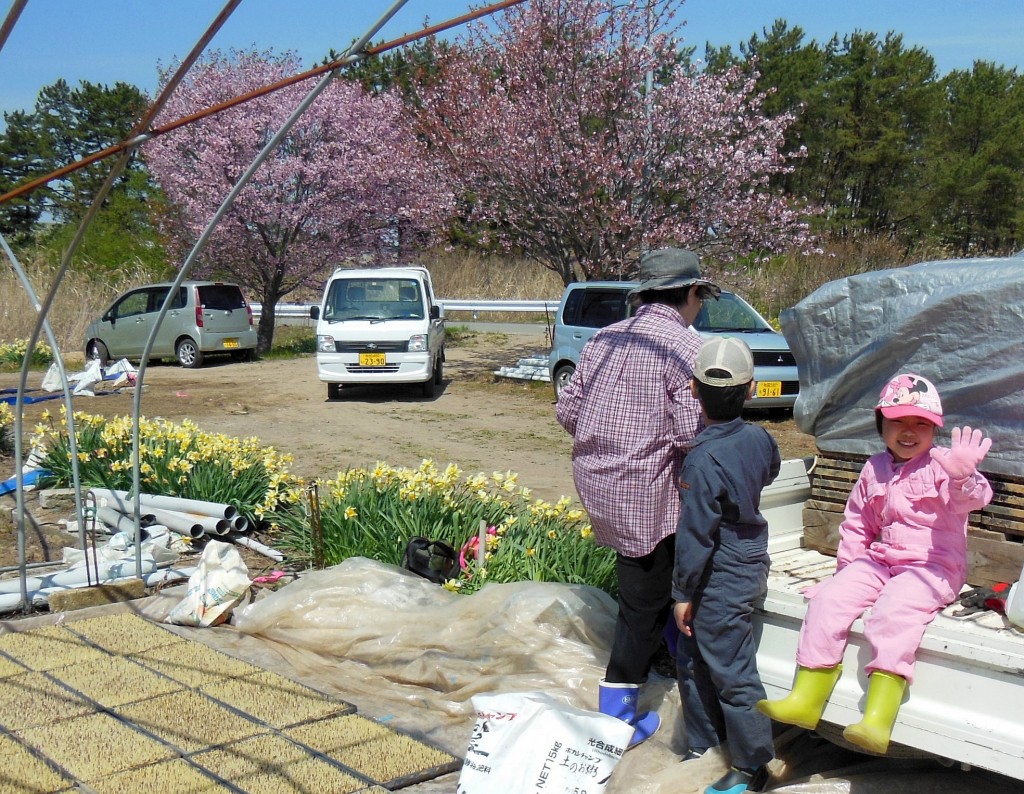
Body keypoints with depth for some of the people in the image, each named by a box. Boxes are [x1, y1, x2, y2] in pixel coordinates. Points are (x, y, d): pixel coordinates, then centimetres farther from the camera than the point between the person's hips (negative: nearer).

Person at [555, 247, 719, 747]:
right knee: (644, 602, 4)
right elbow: (692, 434, -19)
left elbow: (567, 410, 10)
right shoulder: (684, 347, -12)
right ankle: (617, 716, 11)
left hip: (594, 480, 7)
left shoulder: (605, 338, 10)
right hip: (646, 491, -7)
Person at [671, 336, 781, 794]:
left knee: (731, 672, 4)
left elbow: (696, 533, -20)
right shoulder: (758, 438, -2)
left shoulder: (703, 460, -24)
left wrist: (684, 592, -10)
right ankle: (704, 745, 35)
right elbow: (770, 471, 22)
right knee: (691, 659, 21)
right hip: (750, 562, 9)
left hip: (721, 579, -9)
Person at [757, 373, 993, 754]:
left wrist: (963, 478, -48)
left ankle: (877, 722, -35)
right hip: (880, 561, 6)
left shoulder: (941, 464, -5)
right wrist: (848, 567, 15)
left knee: (892, 612, -32)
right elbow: (856, 523, 23)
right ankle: (806, 699, -9)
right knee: (830, 598, -15)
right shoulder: (874, 470, 12)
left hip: (933, 568, -6)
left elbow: (970, 499, -26)